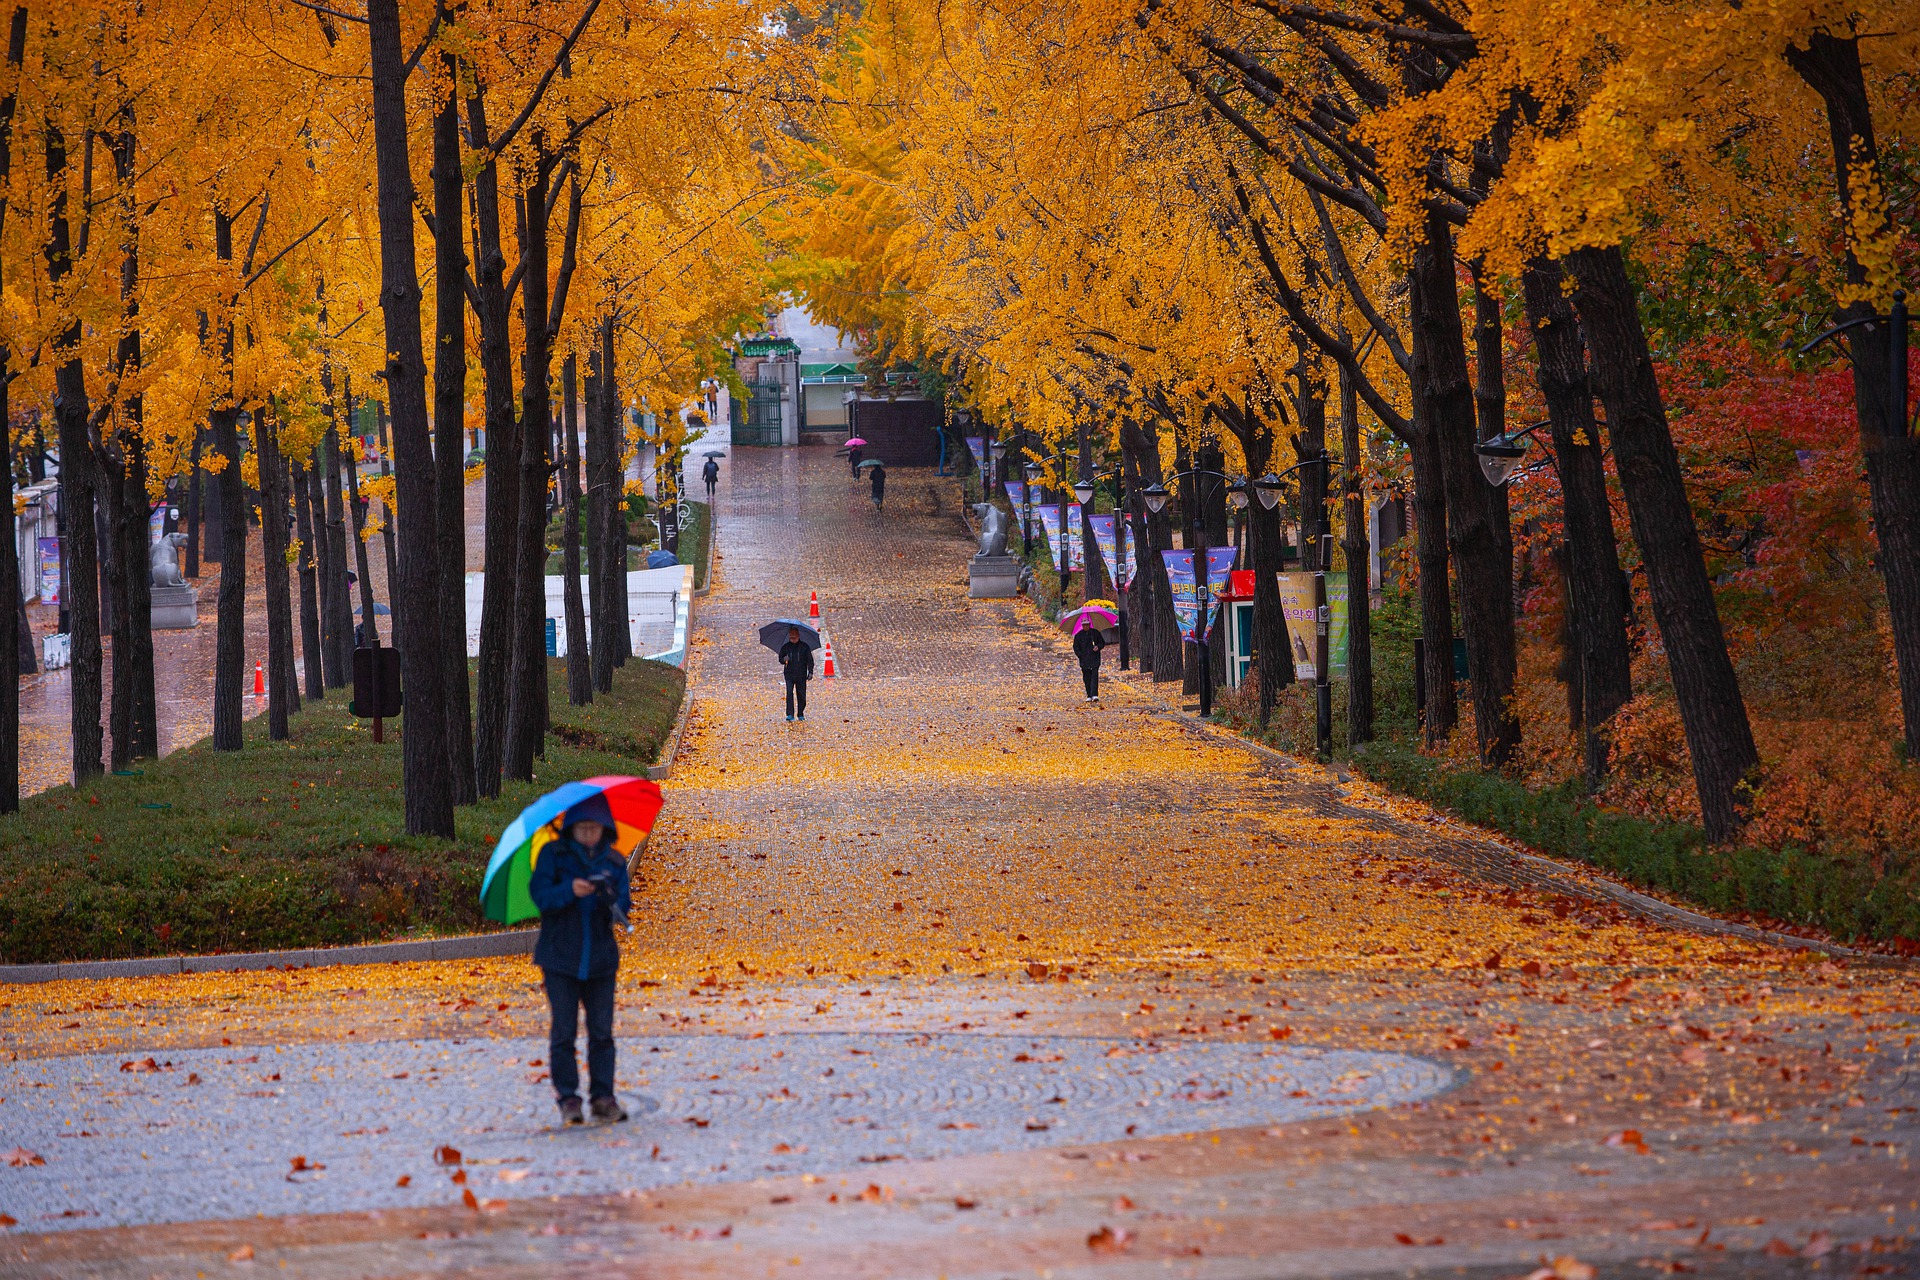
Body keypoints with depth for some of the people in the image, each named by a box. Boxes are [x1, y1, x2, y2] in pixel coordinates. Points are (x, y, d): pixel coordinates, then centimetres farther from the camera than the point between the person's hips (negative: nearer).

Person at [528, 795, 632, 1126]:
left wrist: (612, 900, -21)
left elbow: (624, 905, 1)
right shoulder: (553, 854, -1)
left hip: (600, 959, 2)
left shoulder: (614, 861, 6)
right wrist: (569, 891, -27)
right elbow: (539, 894, -10)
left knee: (601, 1031, 2)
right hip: (560, 958, -2)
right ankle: (568, 1099, 2)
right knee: (563, 1030, -3)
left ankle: (603, 1097, 8)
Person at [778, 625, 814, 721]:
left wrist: (810, 672, -5)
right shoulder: (786, 647, 7)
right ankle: (790, 714, -17)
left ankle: (801, 714, 17)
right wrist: (784, 659, -10)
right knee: (789, 693, -15)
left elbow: (810, 660, 5)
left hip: (801, 675, 0)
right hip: (789, 674, 0)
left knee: (801, 695, 3)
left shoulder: (804, 646, 3)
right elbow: (780, 659, 14)